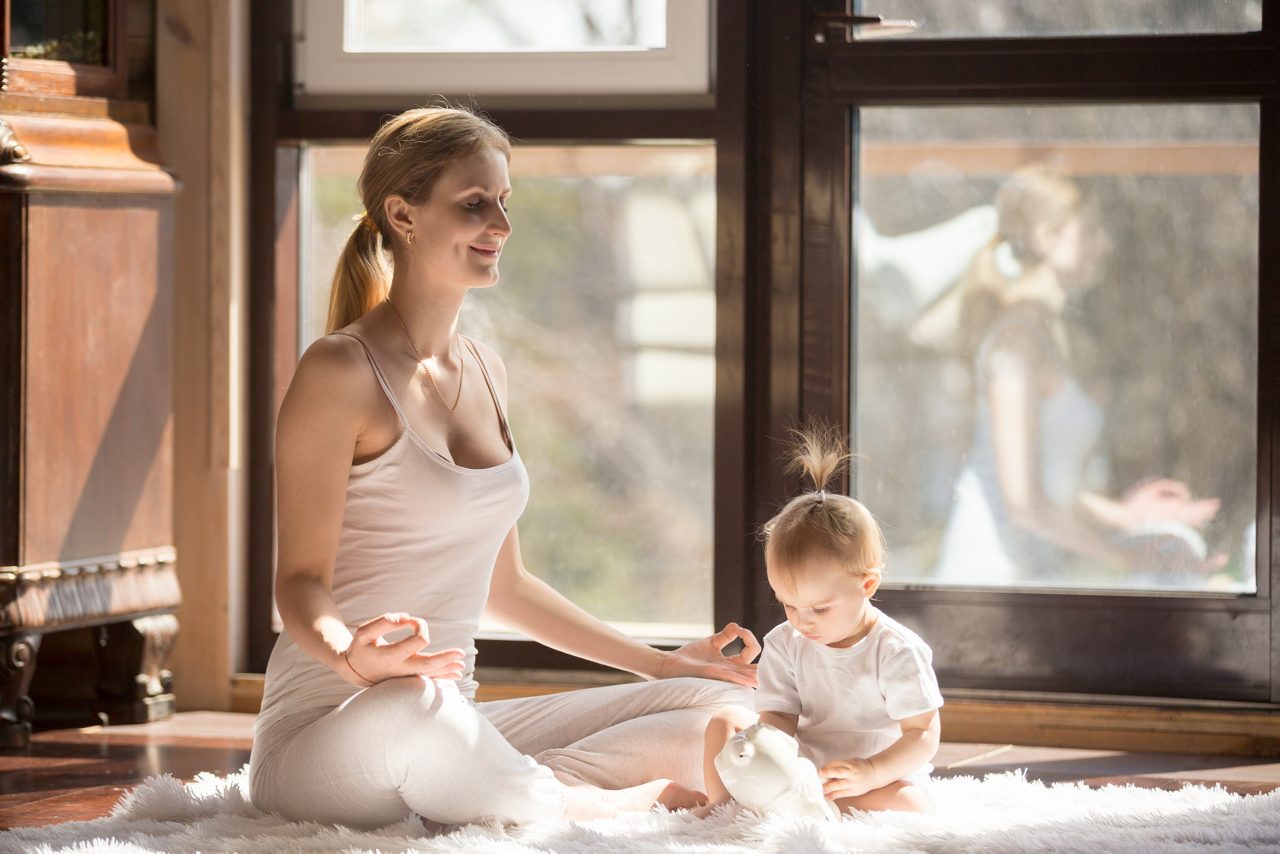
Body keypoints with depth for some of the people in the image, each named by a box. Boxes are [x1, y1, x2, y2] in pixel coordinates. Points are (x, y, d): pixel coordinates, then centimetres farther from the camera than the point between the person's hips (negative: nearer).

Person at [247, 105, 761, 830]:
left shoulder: (485, 372, 16)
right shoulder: (341, 373, -8)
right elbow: (300, 580, -12)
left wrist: (660, 663, 21)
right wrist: (354, 659, -35)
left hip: (448, 729, 8)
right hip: (325, 736, -8)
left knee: (717, 707, -3)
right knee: (417, 706, -43)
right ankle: (615, 807, -20)